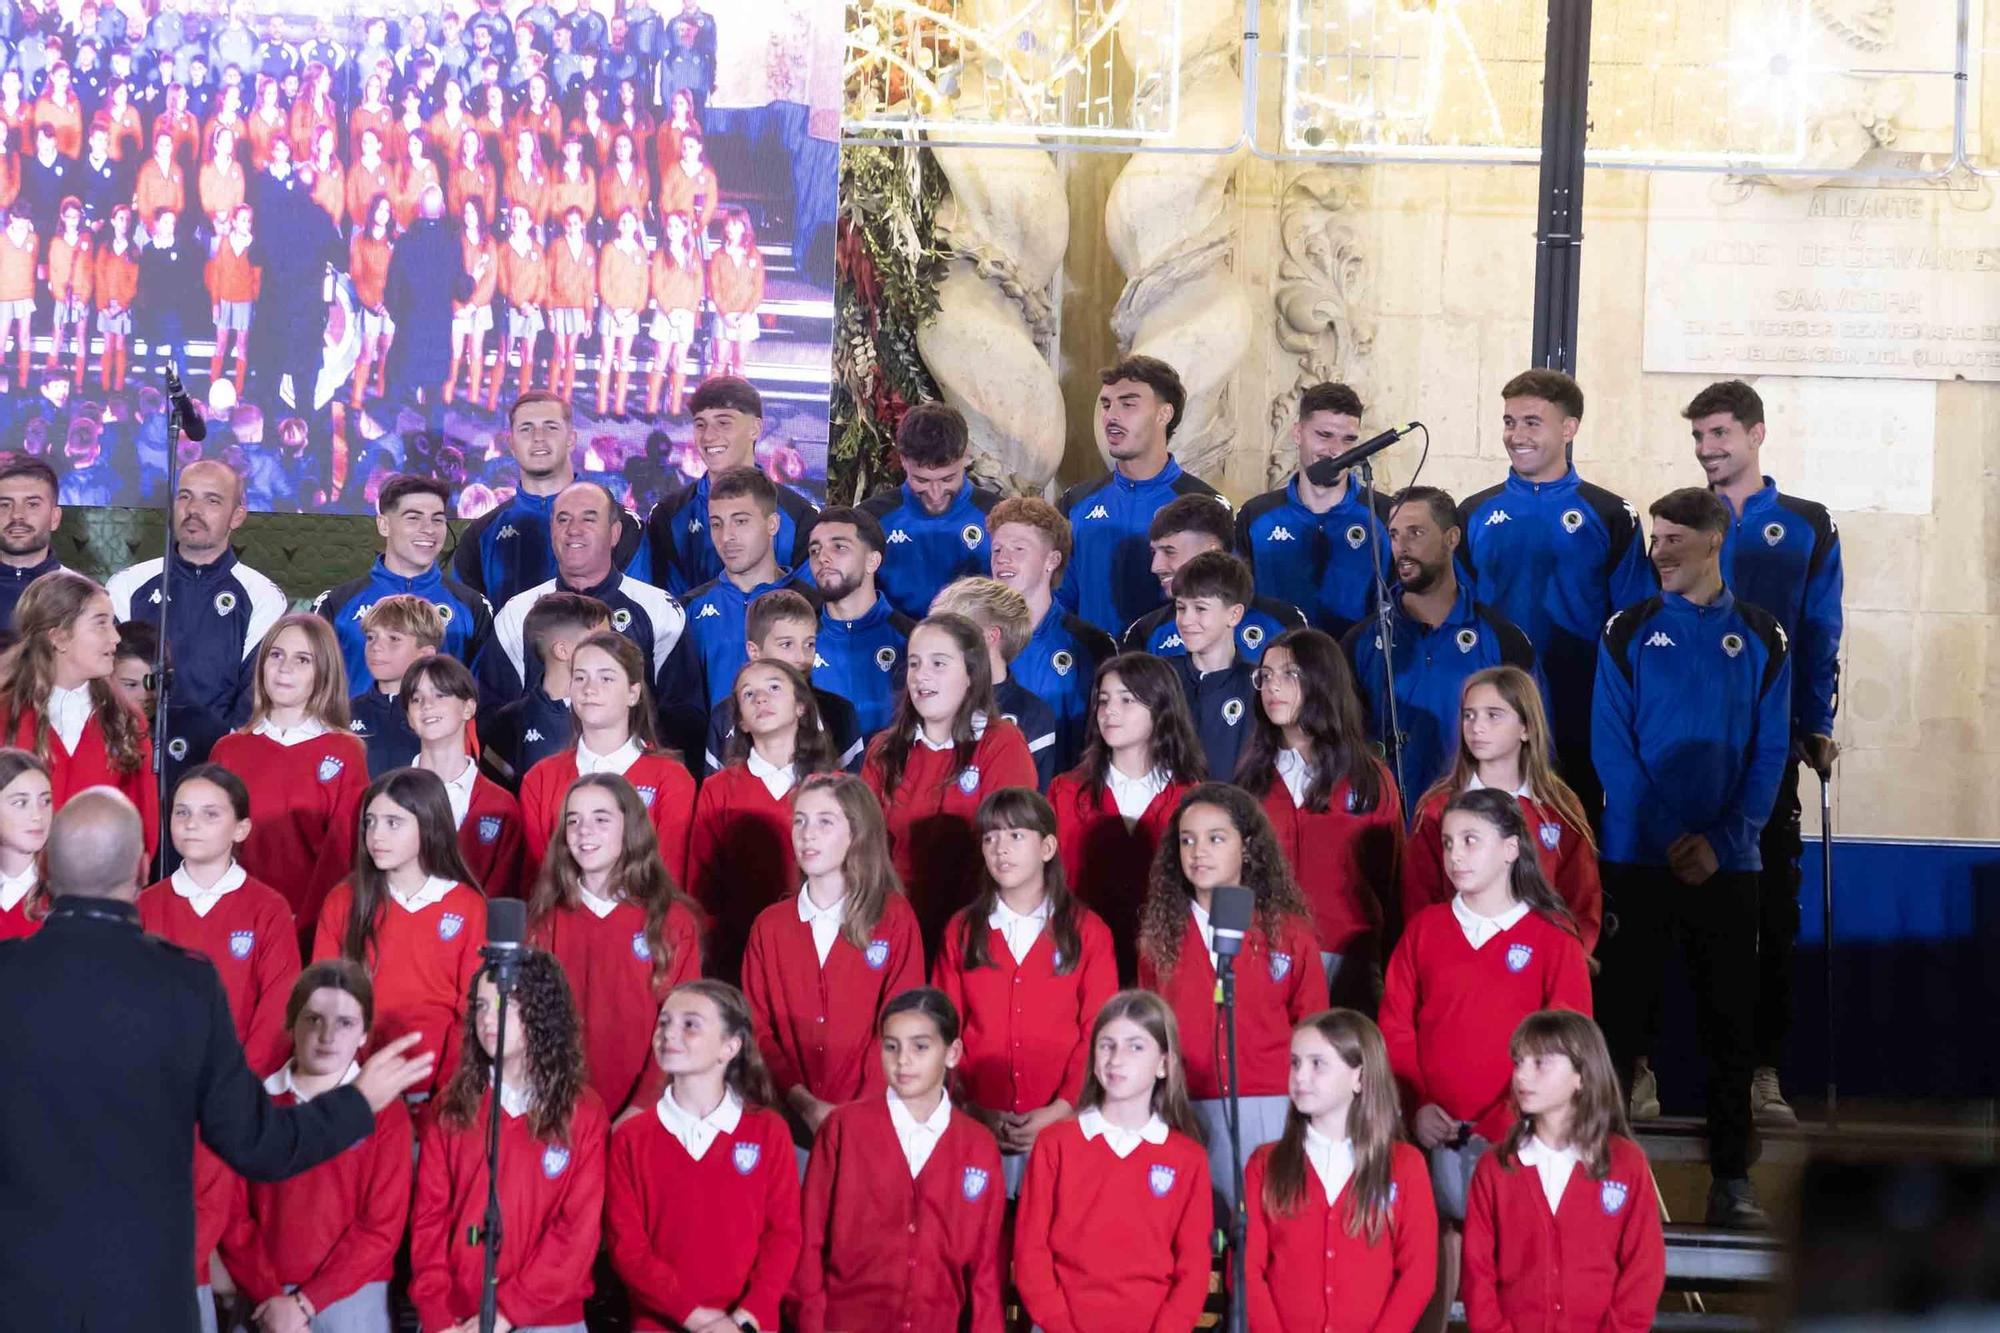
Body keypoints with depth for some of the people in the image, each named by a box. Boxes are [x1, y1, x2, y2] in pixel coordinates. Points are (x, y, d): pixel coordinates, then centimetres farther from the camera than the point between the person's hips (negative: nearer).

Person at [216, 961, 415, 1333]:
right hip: (263, 1301, 2)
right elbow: (234, 1216, 3)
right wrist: (269, 1296, -8)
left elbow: (382, 1227, -4)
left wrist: (307, 1301, -9)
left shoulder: (385, 1112, 0)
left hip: (350, 1298, -2)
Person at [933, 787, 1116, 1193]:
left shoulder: (1088, 932, 4)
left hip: (1062, 1124, -1)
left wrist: (1059, 1112, -13)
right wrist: (972, 1111, -7)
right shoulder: (961, 932, 10)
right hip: (978, 1128, 1)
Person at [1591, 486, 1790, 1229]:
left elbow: (1770, 752, 1)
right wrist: (1666, 838, -13)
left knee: (1731, 1021, 4)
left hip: (1728, 862, 1)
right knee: (1621, 1011, 0)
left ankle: (1731, 1178, 10)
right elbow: (1611, 745, -4)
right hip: (1638, 857, -1)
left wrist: (1722, 841, -12)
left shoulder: (1762, 638, 5)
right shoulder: (1630, 632, 2)